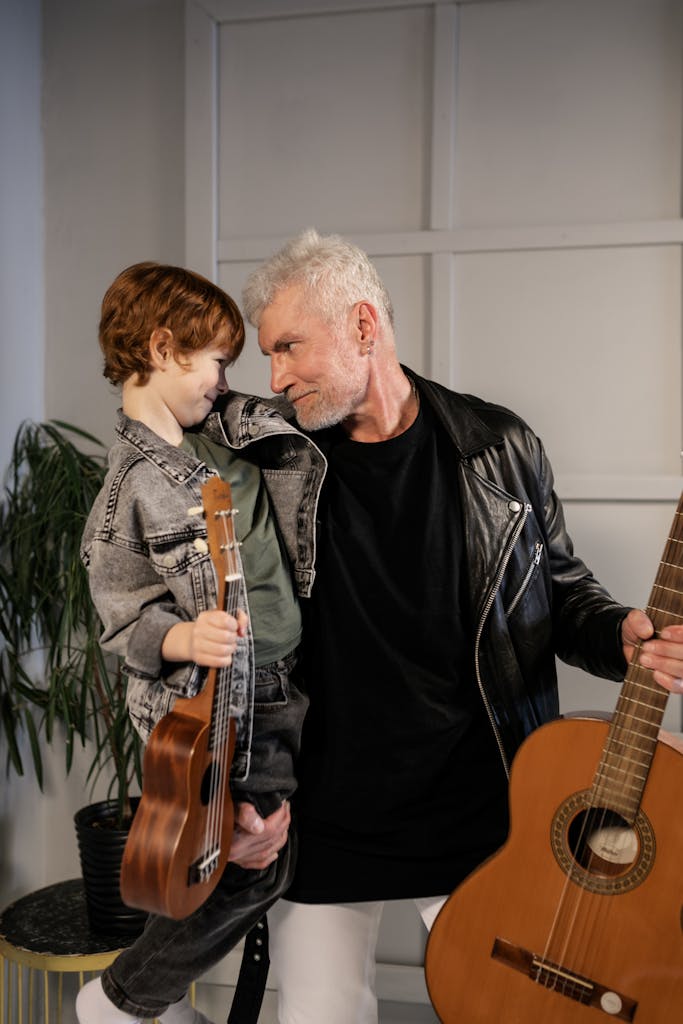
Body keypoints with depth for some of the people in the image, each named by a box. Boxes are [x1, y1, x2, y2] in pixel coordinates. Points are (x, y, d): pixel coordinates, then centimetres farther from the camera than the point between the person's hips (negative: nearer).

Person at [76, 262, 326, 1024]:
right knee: (254, 870, 3)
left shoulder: (227, 425, 4)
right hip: (216, 708, -8)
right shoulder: (131, 490, -18)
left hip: (285, 683, 8)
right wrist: (183, 638, -33)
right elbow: (124, 622, -14)